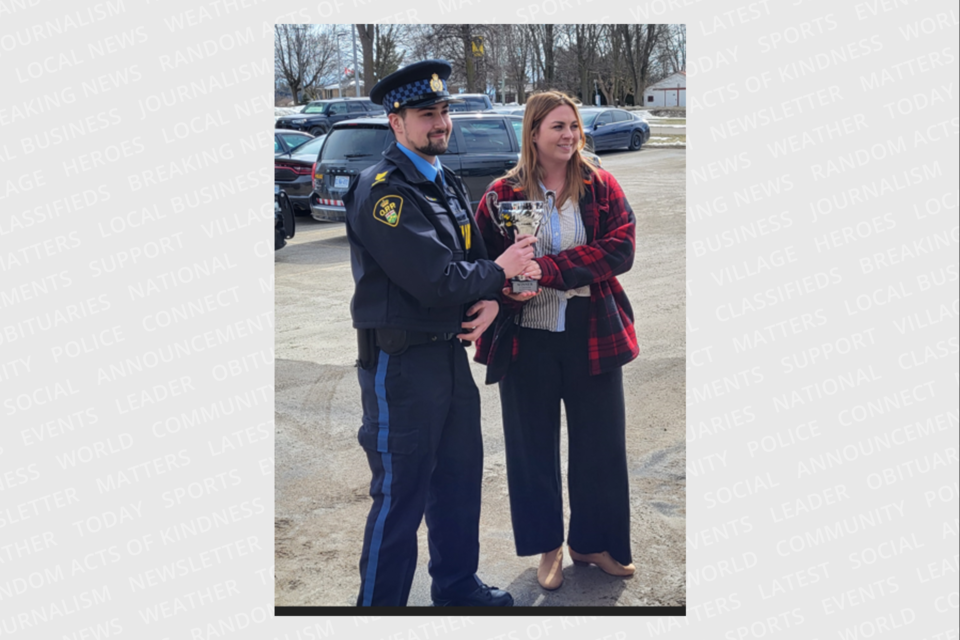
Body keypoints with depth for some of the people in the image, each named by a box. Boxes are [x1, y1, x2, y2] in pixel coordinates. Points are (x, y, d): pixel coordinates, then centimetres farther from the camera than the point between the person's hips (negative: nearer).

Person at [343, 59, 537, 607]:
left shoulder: (448, 183, 14)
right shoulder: (382, 189, -16)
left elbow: (471, 258, 15)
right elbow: (434, 279, -23)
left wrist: (489, 299, -6)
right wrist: (499, 271, -9)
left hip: (452, 352, 9)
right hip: (401, 361, -9)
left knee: (461, 477, 19)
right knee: (400, 496, 1)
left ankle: (457, 584, 37)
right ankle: (379, 601, 18)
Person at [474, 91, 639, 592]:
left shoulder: (601, 188, 1)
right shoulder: (502, 194, 0)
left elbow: (620, 249, -13)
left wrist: (548, 269, -23)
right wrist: (506, 287, -21)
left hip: (592, 334, 1)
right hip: (526, 338, 0)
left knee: (600, 443, 10)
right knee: (533, 446, 10)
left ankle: (593, 542, 31)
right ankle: (547, 547, 30)